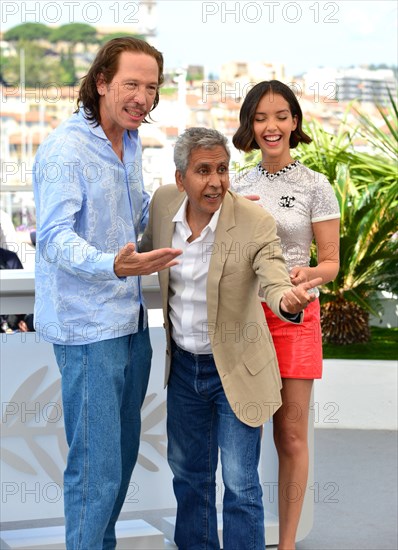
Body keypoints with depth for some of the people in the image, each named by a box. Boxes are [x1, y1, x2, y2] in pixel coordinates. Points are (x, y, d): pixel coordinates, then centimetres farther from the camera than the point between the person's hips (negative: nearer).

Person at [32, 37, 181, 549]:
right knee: (96, 465, -5)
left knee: (122, 453, 18)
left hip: (131, 321, 9)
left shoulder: (129, 143, 12)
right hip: (88, 328, -9)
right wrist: (113, 265, -42)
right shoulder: (66, 148, -16)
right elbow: (54, 238, -24)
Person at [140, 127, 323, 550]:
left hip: (234, 368, -5)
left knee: (240, 484, -2)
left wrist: (288, 299, -54)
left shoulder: (254, 222, -21)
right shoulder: (164, 202, -7)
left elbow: (273, 280, -33)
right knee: (187, 470, 21)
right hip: (183, 363, 5)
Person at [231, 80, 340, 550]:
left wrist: (307, 273, -22)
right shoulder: (238, 185, 9)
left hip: (293, 317, -3)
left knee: (291, 436, 1)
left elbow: (331, 263, -2)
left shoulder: (315, 187, -2)